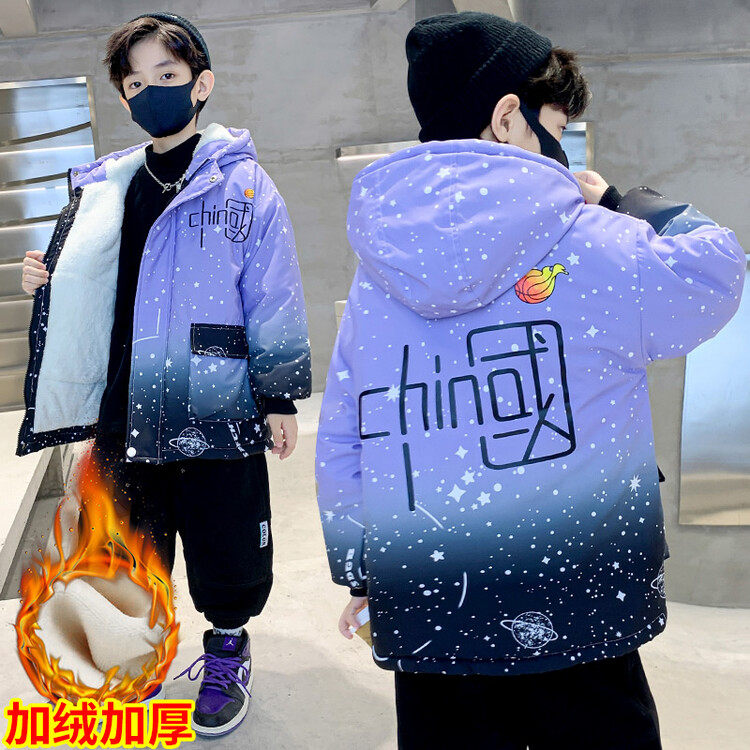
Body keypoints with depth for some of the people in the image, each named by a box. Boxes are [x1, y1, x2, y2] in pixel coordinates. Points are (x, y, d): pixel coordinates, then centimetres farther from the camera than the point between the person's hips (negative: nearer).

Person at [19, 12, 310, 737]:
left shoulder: (241, 181, -5)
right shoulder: (103, 187, 8)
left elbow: (274, 297, -6)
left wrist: (280, 397, -6)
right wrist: (51, 281, -3)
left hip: (218, 410, -4)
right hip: (125, 411, 5)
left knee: (227, 547, 9)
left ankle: (227, 653, 35)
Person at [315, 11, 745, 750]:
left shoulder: (376, 272, 2)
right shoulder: (590, 247, -11)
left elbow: (339, 444, 7)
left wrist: (360, 571, 18)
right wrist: (619, 204, 17)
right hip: (576, 609, -3)